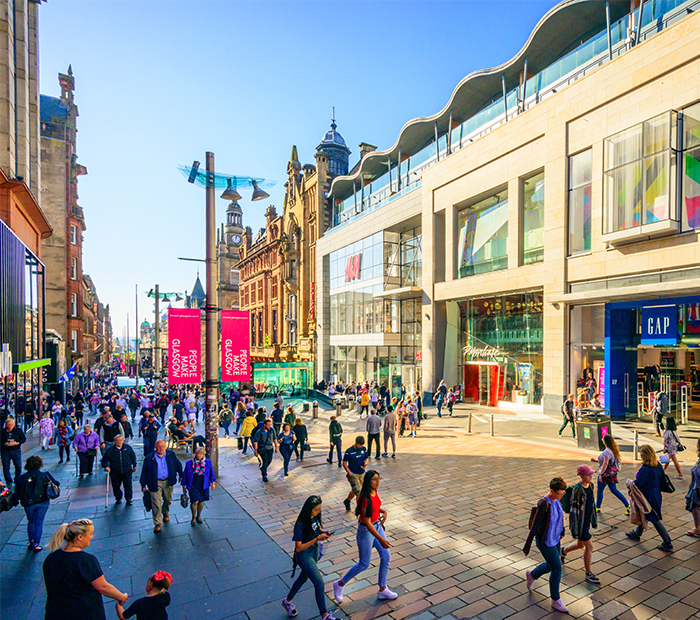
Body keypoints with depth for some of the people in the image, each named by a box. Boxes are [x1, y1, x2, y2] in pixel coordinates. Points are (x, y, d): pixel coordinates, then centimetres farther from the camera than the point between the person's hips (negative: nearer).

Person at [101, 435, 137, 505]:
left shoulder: (128, 447, 3)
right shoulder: (110, 449, -2)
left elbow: (133, 456, 14)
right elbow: (104, 459, 6)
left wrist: (134, 465, 16)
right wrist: (106, 466, -9)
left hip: (127, 471, 0)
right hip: (115, 472, 0)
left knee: (128, 485, -4)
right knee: (116, 486, 7)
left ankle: (128, 499, 8)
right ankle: (118, 498, 30)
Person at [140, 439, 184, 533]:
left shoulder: (171, 454, -5)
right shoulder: (149, 458, -11)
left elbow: (178, 465, 9)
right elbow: (144, 472, -2)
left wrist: (181, 475, 14)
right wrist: (143, 485, 1)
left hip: (168, 482, 3)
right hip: (155, 483, -3)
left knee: (168, 499, 18)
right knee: (156, 503, -2)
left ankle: (165, 512, 49)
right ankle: (157, 523, 13)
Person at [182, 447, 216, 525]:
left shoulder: (208, 462, 2)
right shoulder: (189, 463, 0)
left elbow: (211, 473, 9)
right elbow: (185, 475, 7)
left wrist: (213, 482, 6)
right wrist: (183, 485, 10)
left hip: (204, 486, 2)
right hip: (193, 485, -2)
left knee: (202, 501, 9)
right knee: (195, 501, -7)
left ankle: (199, 516, 33)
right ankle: (193, 517, 17)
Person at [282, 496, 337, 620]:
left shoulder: (315, 517, -9)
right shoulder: (301, 524, -30)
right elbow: (298, 548, -27)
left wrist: (323, 533, -14)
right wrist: (317, 539, -32)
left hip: (314, 552, 8)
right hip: (304, 555, -8)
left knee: (304, 577, 26)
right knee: (319, 583, -5)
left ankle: (287, 601, 49)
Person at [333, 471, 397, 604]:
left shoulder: (374, 491, -5)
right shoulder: (365, 498, -31)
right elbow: (367, 522, -30)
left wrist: (383, 511, -2)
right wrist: (380, 539, -32)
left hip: (377, 526, 8)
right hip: (366, 531, -8)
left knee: (386, 556, 13)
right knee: (364, 564, 7)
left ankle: (383, 590, 30)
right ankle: (339, 584, 27)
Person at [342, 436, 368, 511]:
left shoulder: (364, 449, 0)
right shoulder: (349, 451, -13)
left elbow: (366, 458, 13)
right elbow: (344, 463, -7)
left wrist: (365, 463, -10)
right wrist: (349, 472, -16)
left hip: (362, 473, 5)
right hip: (353, 474, -5)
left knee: (355, 490, 14)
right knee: (358, 491, -15)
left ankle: (347, 501, 37)